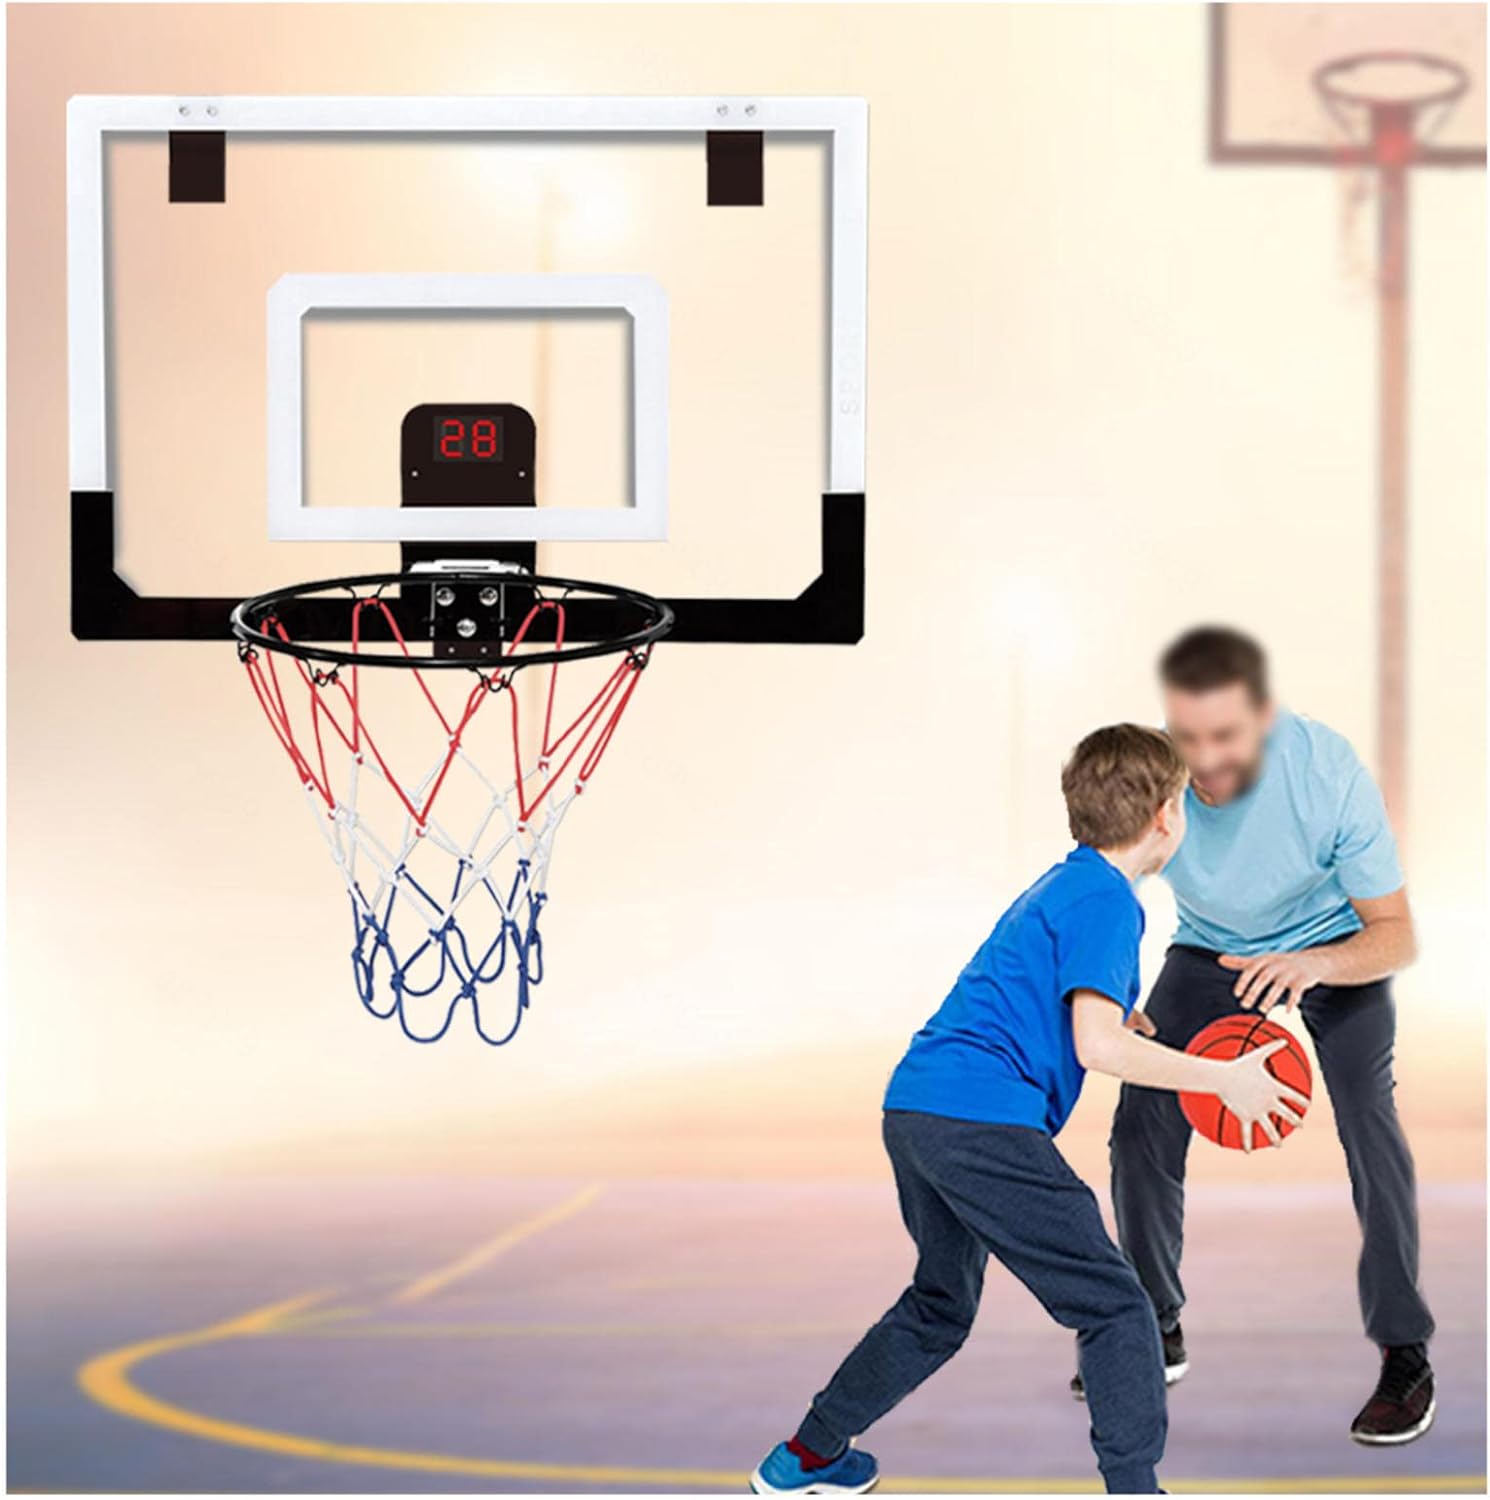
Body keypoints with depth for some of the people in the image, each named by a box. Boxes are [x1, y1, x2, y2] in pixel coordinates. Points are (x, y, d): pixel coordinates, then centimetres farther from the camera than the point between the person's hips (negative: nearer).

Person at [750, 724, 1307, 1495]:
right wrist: (1222, 1078, -10)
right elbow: (1098, 1045, -17)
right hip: (981, 1120, -10)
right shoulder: (1107, 899, -7)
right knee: (1115, 1308, -6)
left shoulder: (1061, 885, 22)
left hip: (912, 1106, 10)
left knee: (940, 1308, 28)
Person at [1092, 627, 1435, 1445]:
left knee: (1366, 1114, -23)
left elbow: (1396, 935, -28)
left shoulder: (1329, 773, -35)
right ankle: (1156, 1332, 15)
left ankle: (1405, 1354, -10)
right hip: (1211, 948, 3)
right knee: (1141, 1124, -8)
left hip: (1334, 941, -3)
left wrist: (1312, 965, -49)